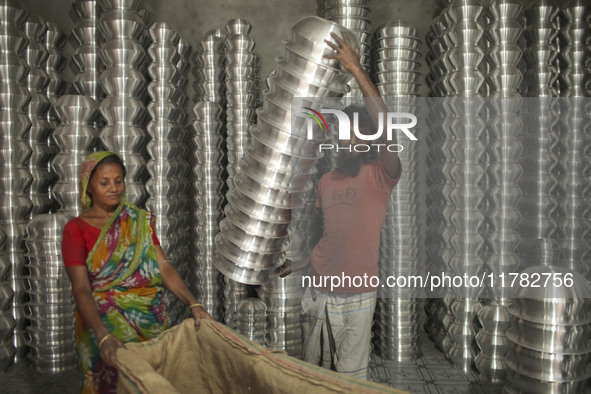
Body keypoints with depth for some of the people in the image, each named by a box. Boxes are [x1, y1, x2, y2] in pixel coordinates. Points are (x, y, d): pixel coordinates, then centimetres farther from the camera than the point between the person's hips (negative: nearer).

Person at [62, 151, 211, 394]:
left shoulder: (140, 221, 10)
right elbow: (81, 289, -13)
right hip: (104, 320, -3)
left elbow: (164, 267, 1)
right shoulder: (76, 230, -2)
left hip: (151, 320, 3)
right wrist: (103, 336, -28)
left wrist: (194, 305, -15)